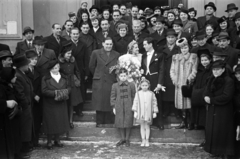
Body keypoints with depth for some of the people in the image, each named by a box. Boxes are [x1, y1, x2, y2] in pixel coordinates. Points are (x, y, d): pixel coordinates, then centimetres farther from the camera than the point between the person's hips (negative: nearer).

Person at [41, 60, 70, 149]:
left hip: (61, 104, 4)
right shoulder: (45, 79, -7)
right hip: (50, 104, -4)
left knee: (60, 121, 9)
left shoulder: (63, 78, 8)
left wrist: (65, 91, -13)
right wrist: (55, 93, -21)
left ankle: (57, 140, 25)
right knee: (50, 123, 2)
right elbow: (44, 91, -15)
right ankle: (49, 142, 15)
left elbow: (68, 87, 8)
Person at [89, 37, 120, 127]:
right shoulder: (96, 53, 2)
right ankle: (99, 122, 13)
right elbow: (91, 66, 10)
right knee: (100, 102, 2)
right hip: (99, 82, -1)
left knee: (110, 103, 2)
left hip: (112, 82, 1)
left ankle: (109, 122, 14)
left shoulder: (116, 55, 7)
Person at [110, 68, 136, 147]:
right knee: (120, 123, 5)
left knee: (128, 123, 3)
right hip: (119, 107, 1)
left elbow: (134, 96, 6)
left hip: (128, 108, -1)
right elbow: (113, 97, 5)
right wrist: (113, 107, 2)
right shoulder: (115, 86, 2)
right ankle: (122, 138, 21)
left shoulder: (131, 85, 2)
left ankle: (127, 139, 18)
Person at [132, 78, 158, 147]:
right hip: (140, 113, 0)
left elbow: (154, 103, 4)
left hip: (148, 113, 0)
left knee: (147, 126, 7)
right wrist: (135, 112, -3)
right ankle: (143, 140, 17)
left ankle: (147, 140, 18)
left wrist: (155, 112, 4)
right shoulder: (138, 93, -1)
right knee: (142, 126, 8)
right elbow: (135, 102, 1)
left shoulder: (151, 94, -1)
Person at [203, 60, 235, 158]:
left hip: (223, 111, -7)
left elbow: (226, 96, -21)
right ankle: (214, 150, 21)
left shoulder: (229, 81, -13)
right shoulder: (211, 80, 9)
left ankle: (224, 152, 11)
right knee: (211, 130, 9)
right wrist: (206, 97, -14)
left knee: (222, 131, -1)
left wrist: (211, 100, -16)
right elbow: (206, 92, 10)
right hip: (211, 110, 7)